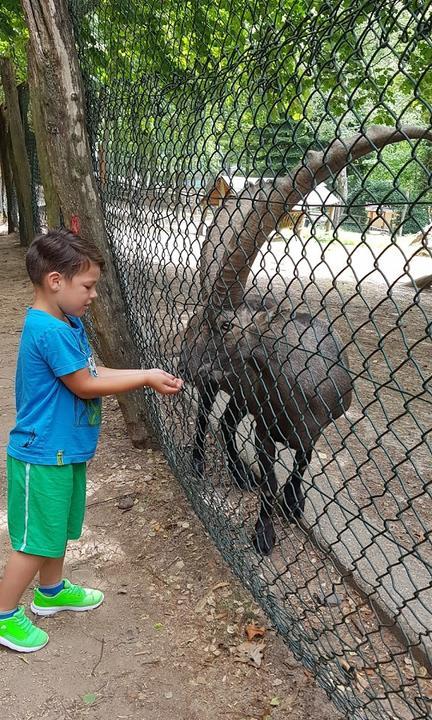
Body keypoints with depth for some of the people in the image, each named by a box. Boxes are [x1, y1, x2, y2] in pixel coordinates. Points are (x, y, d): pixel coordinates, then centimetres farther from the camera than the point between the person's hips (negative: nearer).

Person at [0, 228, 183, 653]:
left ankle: (51, 592, 44)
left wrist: (146, 375, -3)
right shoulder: (49, 331, -26)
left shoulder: (67, 323, 5)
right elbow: (85, 386, -21)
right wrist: (146, 379, -14)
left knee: (58, 527, 24)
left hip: (63, 450, 10)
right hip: (44, 456, -10)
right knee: (35, 540, 5)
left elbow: (91, 373, 7)